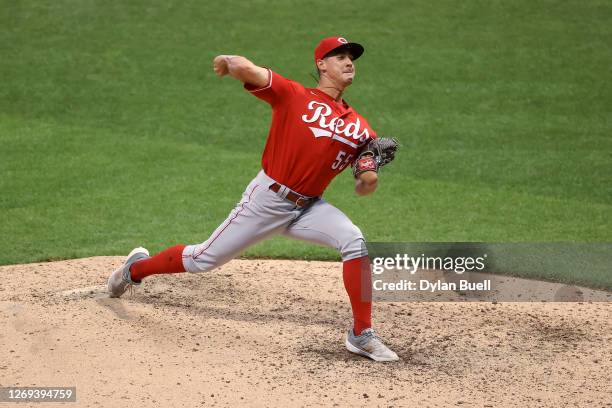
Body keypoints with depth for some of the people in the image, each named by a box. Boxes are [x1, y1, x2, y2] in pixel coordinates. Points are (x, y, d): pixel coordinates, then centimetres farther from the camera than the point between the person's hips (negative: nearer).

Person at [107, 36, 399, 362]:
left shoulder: (358, 126, 8)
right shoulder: (294, 96, -5)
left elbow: (362, 189, 5)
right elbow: (248, 70, -15)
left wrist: (369, 172, -11)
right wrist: (229, 63, -30)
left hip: (308, 208, 4)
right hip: (267, 199, -4)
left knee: (355, 242, -22)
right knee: (205, 260, 6)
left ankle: (362, 335, -13)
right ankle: (136, 269, 34)